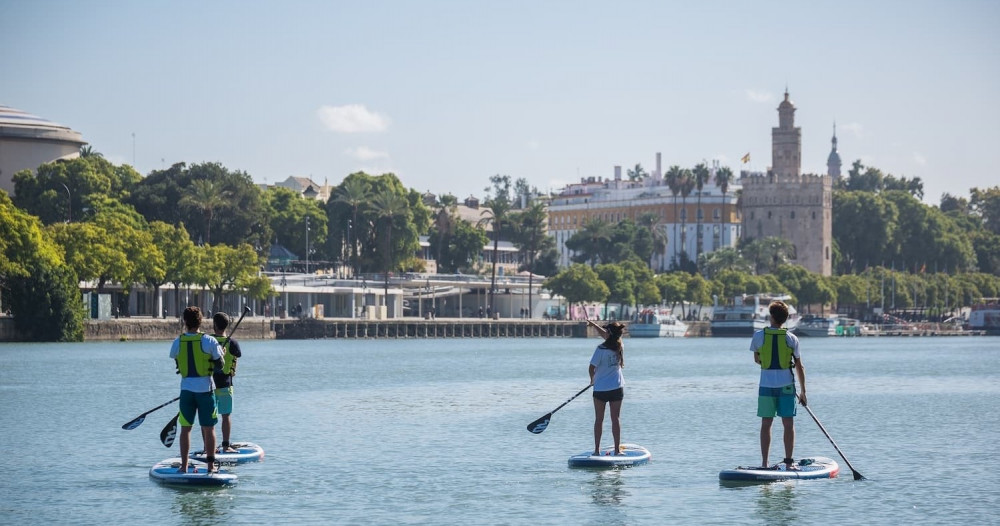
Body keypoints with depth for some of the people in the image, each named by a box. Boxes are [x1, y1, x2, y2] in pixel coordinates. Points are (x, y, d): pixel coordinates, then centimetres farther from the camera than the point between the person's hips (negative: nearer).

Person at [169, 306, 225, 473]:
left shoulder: (177, 343, -2)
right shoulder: (209, 341, -9)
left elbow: (176, 362, 7)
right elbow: (219, 366, -4)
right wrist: (220, 354, 17)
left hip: (186, 389, 2)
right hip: (205, 388, -2)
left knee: (185, 428, 7)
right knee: (208, 428, 6)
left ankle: (184, 465, 5)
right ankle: (211, 464, 7)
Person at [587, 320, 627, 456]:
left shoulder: (601, 349, -17)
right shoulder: (620, 347, -2)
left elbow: (592, 367, -12)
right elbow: (605, 335, 15)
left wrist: (592, 379, 9)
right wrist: (593, 324, 27)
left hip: (600, 389, -3)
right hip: (617, 388, 3)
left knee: (599, 419, 6)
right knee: (616, 419, 6)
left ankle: (597, 450, 7)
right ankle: (617, 449, 5)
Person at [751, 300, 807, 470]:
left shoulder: (759, 336, -3)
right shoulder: (791, 339, -3)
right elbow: (799, 367, 1)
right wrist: (803, 391, 9)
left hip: (766, 386, 1)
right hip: (786, 385, -1)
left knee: (766, 424, 6)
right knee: (788, 424, 5)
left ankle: (764, 462, 5)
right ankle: (789, 461, 4)